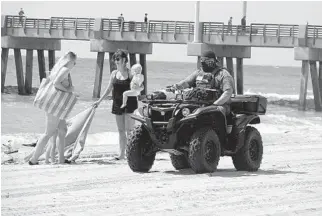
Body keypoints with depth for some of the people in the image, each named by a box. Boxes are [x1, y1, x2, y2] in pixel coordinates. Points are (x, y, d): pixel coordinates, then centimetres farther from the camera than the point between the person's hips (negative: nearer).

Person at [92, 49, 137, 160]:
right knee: (121, 130, 7)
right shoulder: (114, 74, 7)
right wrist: (99, 101, 15)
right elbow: (109, 89, 15)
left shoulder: (130, 73, -7)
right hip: (117, 104, 5)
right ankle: (122, 153, 11)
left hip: (129, 103, -5)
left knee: (129, 130, -8)